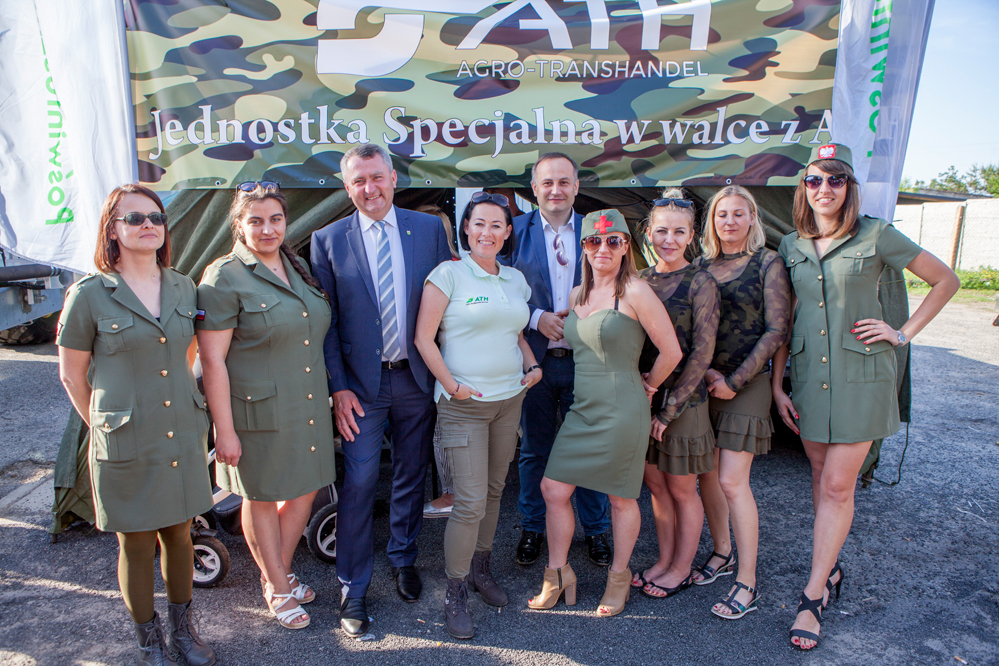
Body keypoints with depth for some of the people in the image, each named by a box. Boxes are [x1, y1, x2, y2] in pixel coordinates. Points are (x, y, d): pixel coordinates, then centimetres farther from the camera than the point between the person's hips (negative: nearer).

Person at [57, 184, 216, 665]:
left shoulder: (183, 288, 4)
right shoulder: (89, 295, -9)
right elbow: (71, 374, 0)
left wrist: (190, 414, 13)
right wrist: (103, 425, 5)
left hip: (183, 438, 4)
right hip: (126, 446, -3)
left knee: (179, 536, 17)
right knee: (137, 546, 11)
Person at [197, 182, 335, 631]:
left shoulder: (299, 269, 10)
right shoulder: (224, 278, -12)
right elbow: (212, 362, -14)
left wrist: (335, 393, 14)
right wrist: (225, 430, -16)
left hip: (309, 407, 7)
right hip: (259, 412, -6)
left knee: (305, 491, 15)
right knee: (262, 498, 11)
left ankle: (280, 572, 39)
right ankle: (277, 589, 32)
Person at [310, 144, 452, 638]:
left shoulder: (429, 228, 2)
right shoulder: (328, 240, -2)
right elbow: (325, 321, -1)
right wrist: (337, 388, -7)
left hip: (417, 378, 2)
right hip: (361, 384, -2)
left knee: (411, 476, 15)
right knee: (358, 485, 1)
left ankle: (403, 559, 39)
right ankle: (353, 589, 19)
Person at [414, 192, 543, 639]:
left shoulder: (516, 280, 11)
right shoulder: (448, 274, -6)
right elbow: (424, 337, -8)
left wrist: (533, 367, 5)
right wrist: (452, 385, -12)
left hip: (509, 400, 6)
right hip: (463, 405, -5)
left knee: (494, 489, 14)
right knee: (470, 502, -6)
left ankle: (480, 568, 34)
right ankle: (455, 594, 13)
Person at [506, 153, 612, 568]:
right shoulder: (517, 231, 1)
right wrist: (537, 318, -13)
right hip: (534, 359, 0)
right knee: (534, 450, 12)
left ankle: (595, 530, 30)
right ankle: (532, 529, 31)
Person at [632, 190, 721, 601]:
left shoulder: (700, 282, -10)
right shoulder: (640, 281, 5)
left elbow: (702, 352, -13)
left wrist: (670, 408, -13)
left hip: (684, 400, -5)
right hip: (644, 397, 5)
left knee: (682, 490, 10)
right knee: (655, 486, 15)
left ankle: (682, 570, 28)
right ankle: (664, 561, 33)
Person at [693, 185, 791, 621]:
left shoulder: (768, 263, -2)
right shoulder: (702, 267, 9)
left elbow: (776, 330, -7)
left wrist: (735, 380, -11)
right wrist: (706, 373, -7)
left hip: (747, 382, -4)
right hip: (703, 381, 5)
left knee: (732, 481, -8)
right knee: (706, 474, 9)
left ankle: (747, 583, 5)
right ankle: (722, 553, 30)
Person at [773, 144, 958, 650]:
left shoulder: (876, 236, -4)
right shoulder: (791, 245, 6)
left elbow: (946, 280, 6)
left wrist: (903, 334, -2)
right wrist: (776, 384, 5)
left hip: (860, 375, -3)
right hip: (807, 375, 4)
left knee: (838, 486, -2)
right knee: (821, 477, 13)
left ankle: (813, 595, 8)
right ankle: (830, 567, 31)